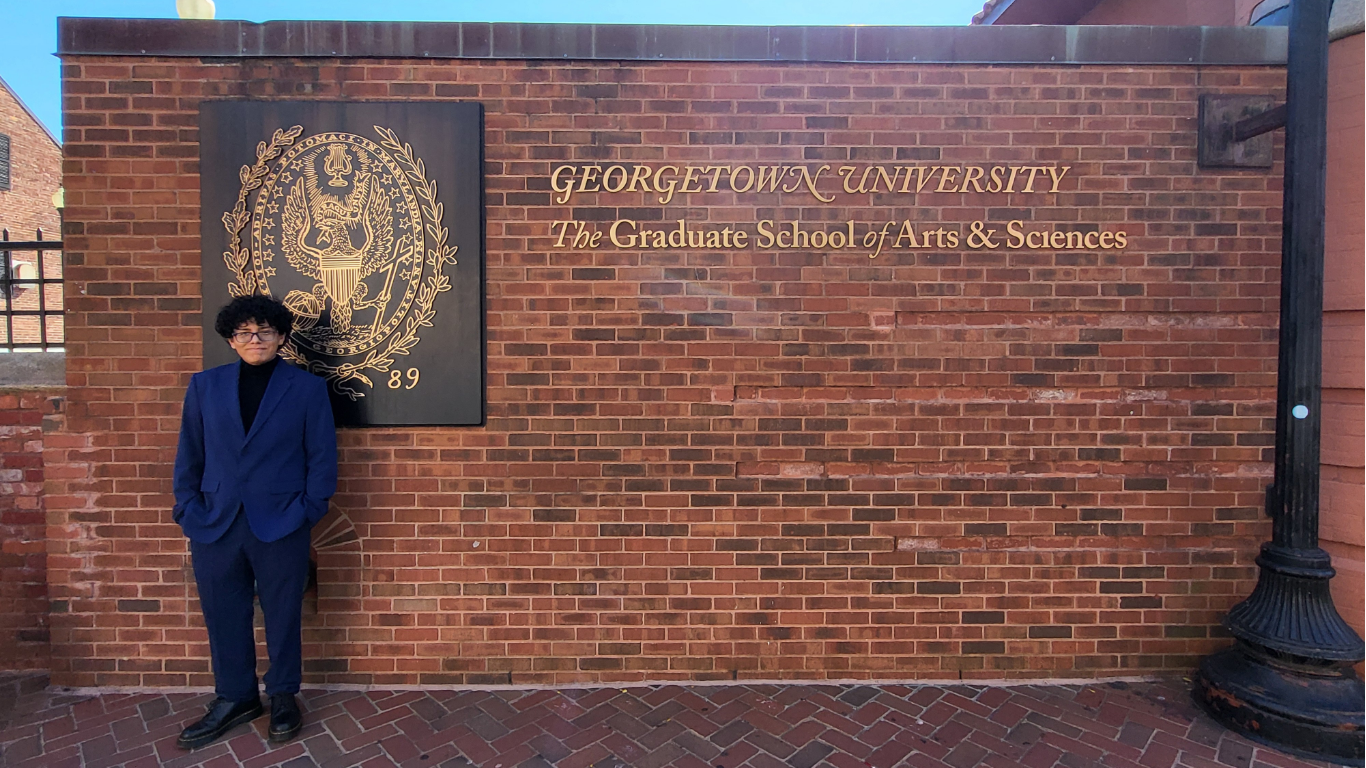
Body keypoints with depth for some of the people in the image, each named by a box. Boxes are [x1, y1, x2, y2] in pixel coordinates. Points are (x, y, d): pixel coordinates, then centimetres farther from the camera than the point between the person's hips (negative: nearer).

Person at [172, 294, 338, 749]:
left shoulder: (308, 388, 1)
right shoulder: (204, 386, 9)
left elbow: (322, 456, 0)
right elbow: (189, 455, 10)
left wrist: (308, 509, -8)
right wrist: (189, 511, 1)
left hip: (281, 527, -3)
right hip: (215, 525, 3)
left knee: (283, 615, 8)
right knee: (223, 616, 12)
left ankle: (283, 696, 26)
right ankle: (234, 698, 30)